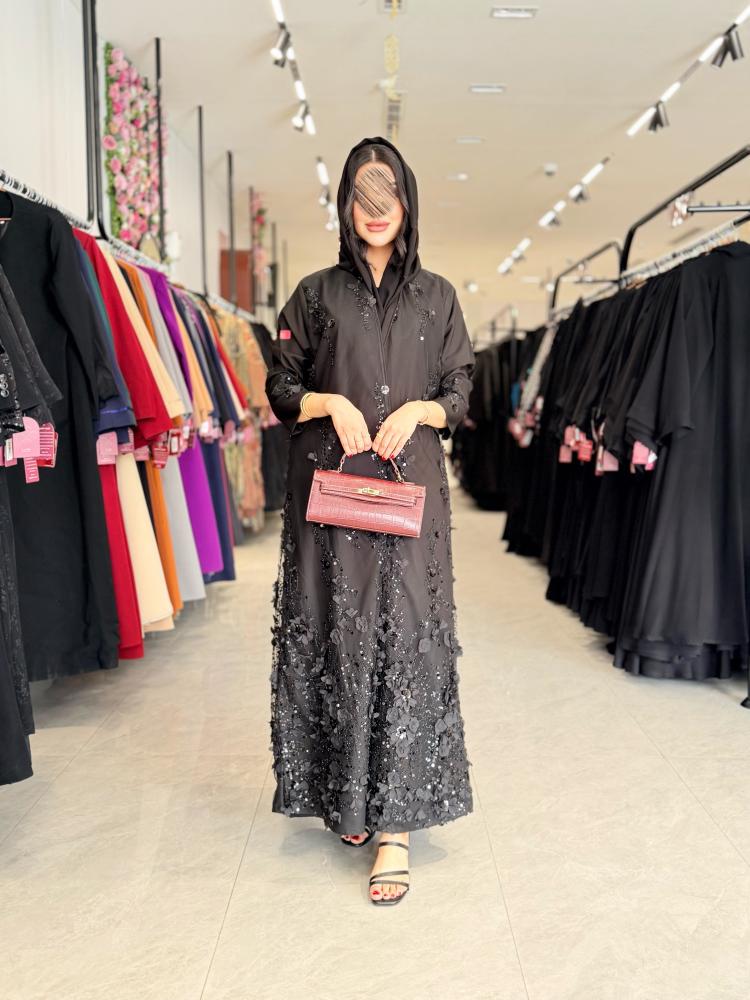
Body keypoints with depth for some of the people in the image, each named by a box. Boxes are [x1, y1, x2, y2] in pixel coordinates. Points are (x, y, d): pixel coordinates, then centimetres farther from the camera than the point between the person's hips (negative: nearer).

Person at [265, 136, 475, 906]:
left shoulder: (436, 296, 12)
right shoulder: (316, 294, 10)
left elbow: (460, 392, 11)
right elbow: (280, 387, 10)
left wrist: (417, 410, -9)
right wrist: (331, 402, -9)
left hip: (409, 486, 0)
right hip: (329, 485, 0)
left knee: (406, 640, -5)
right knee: (337, 636, 2)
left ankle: (396, 820, -1)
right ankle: (344, 793, 19)